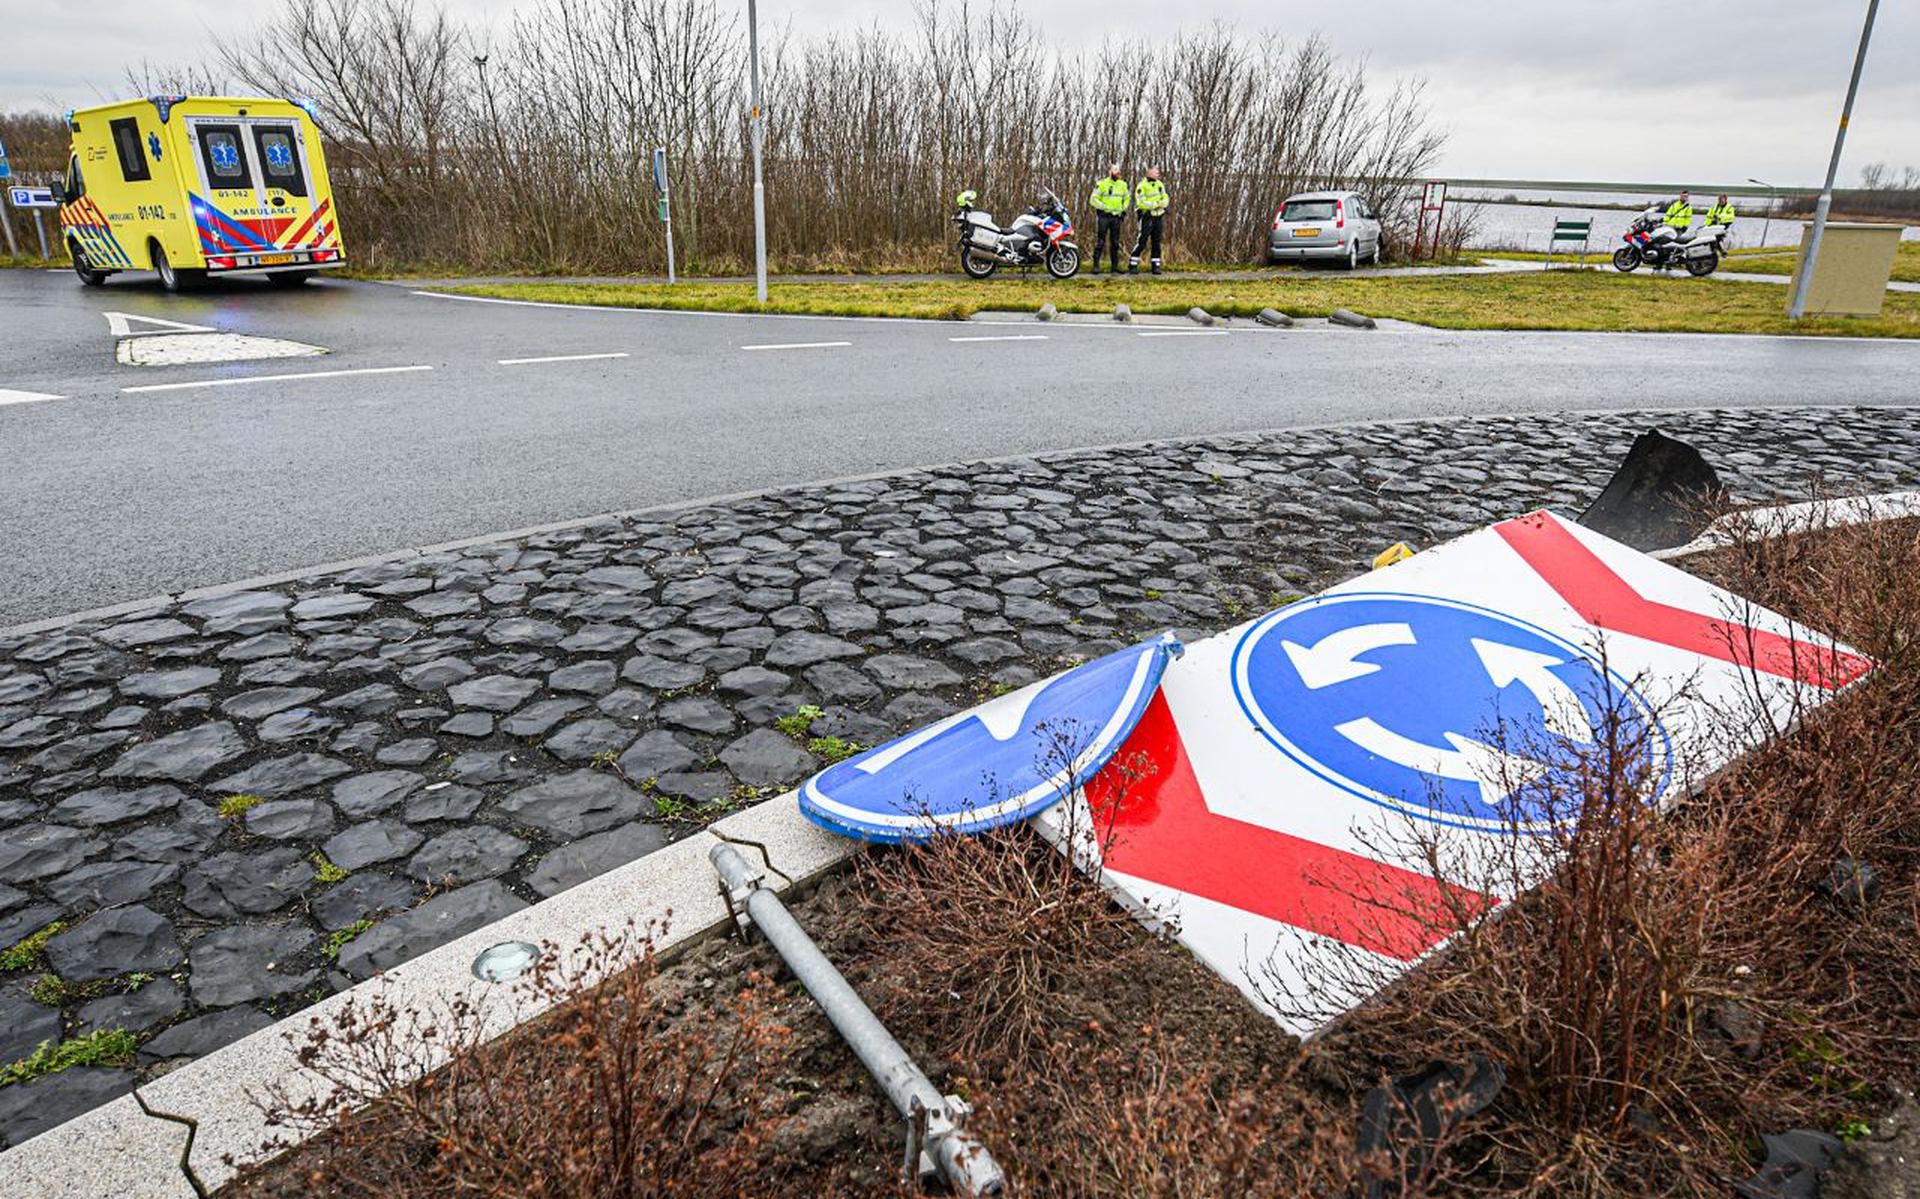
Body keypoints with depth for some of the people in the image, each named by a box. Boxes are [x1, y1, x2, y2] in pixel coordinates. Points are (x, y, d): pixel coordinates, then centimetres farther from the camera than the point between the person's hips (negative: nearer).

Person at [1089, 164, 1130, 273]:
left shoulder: (1122, 184, 11)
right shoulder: (1102, 184, -6)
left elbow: (1127, 198, 26)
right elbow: (1093, 200, -8)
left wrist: (1124, 210, 15)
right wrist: (1104, 207, -16)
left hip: (1117, 217, 5)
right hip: (1104, 216, -5)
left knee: (1115, 243, 7)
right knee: (1100, 242, -8)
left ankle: (1115, 266, 12)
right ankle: (1096, 266, -5)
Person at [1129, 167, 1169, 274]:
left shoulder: (1160, 185, 10)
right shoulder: (1141, 186, -11)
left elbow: (1165, 198, 8)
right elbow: (1141, 203, -18)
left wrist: (1162, 204, -15)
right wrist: (1156, 204, -19)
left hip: (1158, 217, 6)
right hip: (1147, 217, -6)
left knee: (1156, 243, 5)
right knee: (1141, 243, -9)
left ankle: (1156, 266, 10)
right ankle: (1132, 266, -2)